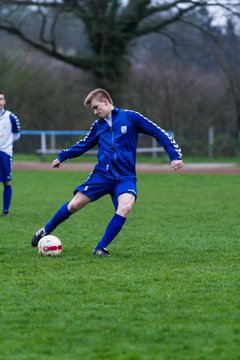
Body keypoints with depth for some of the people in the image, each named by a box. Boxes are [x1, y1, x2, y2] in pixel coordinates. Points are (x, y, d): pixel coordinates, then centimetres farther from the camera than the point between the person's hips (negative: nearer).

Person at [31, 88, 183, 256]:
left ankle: (101, 248, -18)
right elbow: (84, 144, 28)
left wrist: (175, 155, -10)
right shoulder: (98, 125, 11)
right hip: (102, 174, 3)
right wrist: (62, 157, 31)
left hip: (125, 177, -3)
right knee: (73, 205, -1)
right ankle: (46, 231, 24)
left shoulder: (129, 117, -3)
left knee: (125, 207, -30)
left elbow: (159, 133, -3)